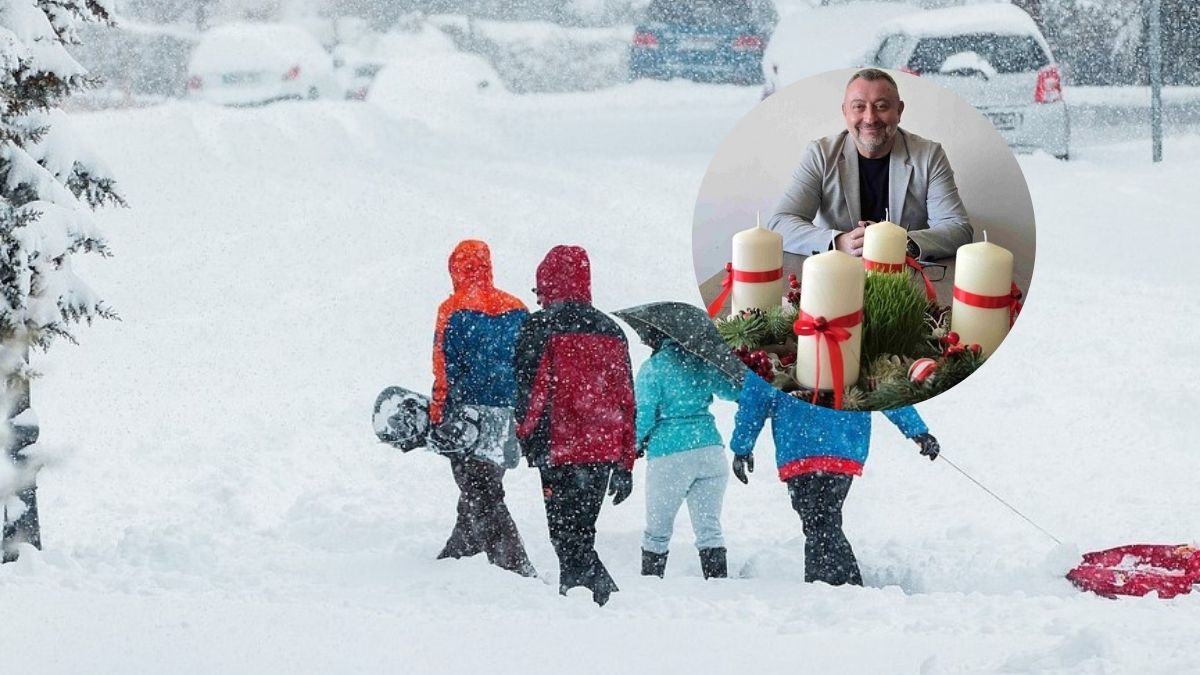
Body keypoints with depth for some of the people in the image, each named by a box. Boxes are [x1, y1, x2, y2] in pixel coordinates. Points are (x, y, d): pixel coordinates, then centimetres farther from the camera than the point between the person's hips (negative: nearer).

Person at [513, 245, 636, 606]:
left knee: (568, 538, -5)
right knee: (582, 533, 18)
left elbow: (531, 390, -10)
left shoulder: (540, 328, -6)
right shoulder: (611, 330, 12)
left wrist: (526, 440, 1)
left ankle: (606, 598, -20)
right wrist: (625, 464, 17)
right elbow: (626, 397, 13)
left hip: (561, 452, -6)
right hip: (605, 452, 6)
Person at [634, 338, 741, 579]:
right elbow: (732, 391, 11)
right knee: (709, 527, 6)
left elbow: (644, 415, -8)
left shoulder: (652, 368, -8)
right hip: (710, 449, 3)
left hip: (669, 456, -3)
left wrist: (636, 444, 9)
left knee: (657, 531, 9)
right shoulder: (703, 361, 3)